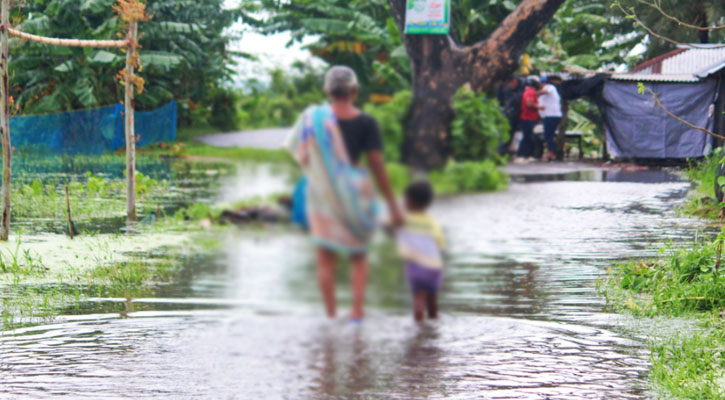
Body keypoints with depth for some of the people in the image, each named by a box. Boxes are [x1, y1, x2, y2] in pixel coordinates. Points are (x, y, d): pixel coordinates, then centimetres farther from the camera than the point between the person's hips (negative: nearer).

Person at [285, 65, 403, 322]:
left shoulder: (313, 118, -5)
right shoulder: (366, 123, -7)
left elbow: (301, 156, -4)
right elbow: (377, 166, -8)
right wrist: (393, 206, -3)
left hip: (322, 192, 0)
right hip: (355, 192, 0)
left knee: (326, 259, 7)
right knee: (358, 256, 14)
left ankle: (331, 314, 3)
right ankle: (357, 310, 2)